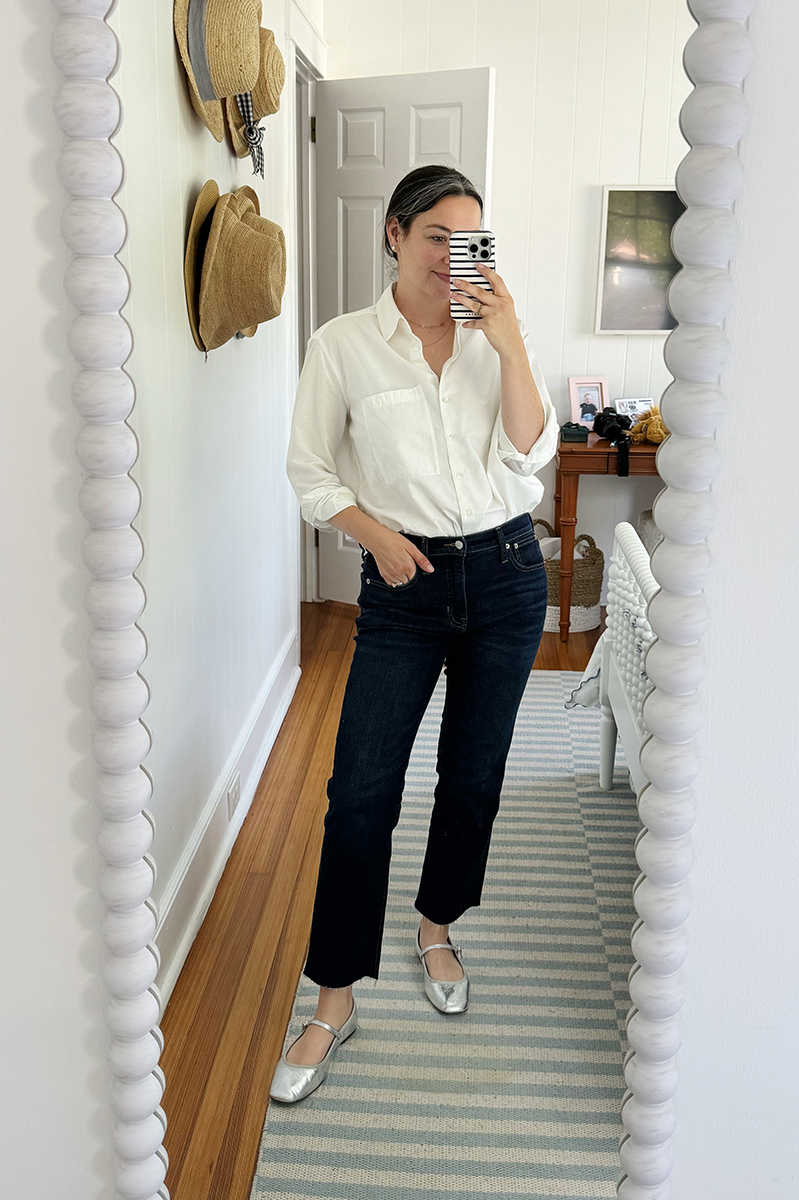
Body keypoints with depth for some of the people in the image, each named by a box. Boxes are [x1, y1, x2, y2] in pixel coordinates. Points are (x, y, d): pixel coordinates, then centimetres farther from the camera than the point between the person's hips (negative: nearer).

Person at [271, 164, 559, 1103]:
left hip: (506, 576, 3)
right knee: (360, 792, -5)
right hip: (404, 585, -2)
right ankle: (335, 999, 10)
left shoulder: (495, 337, 3)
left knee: (473, 776, 13)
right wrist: (377, 534, -13)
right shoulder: (343, 345, -3)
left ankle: (436, 929, 38)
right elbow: (310, 471, 2)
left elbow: (529, 457, -7)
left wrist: (510, 342, -15)